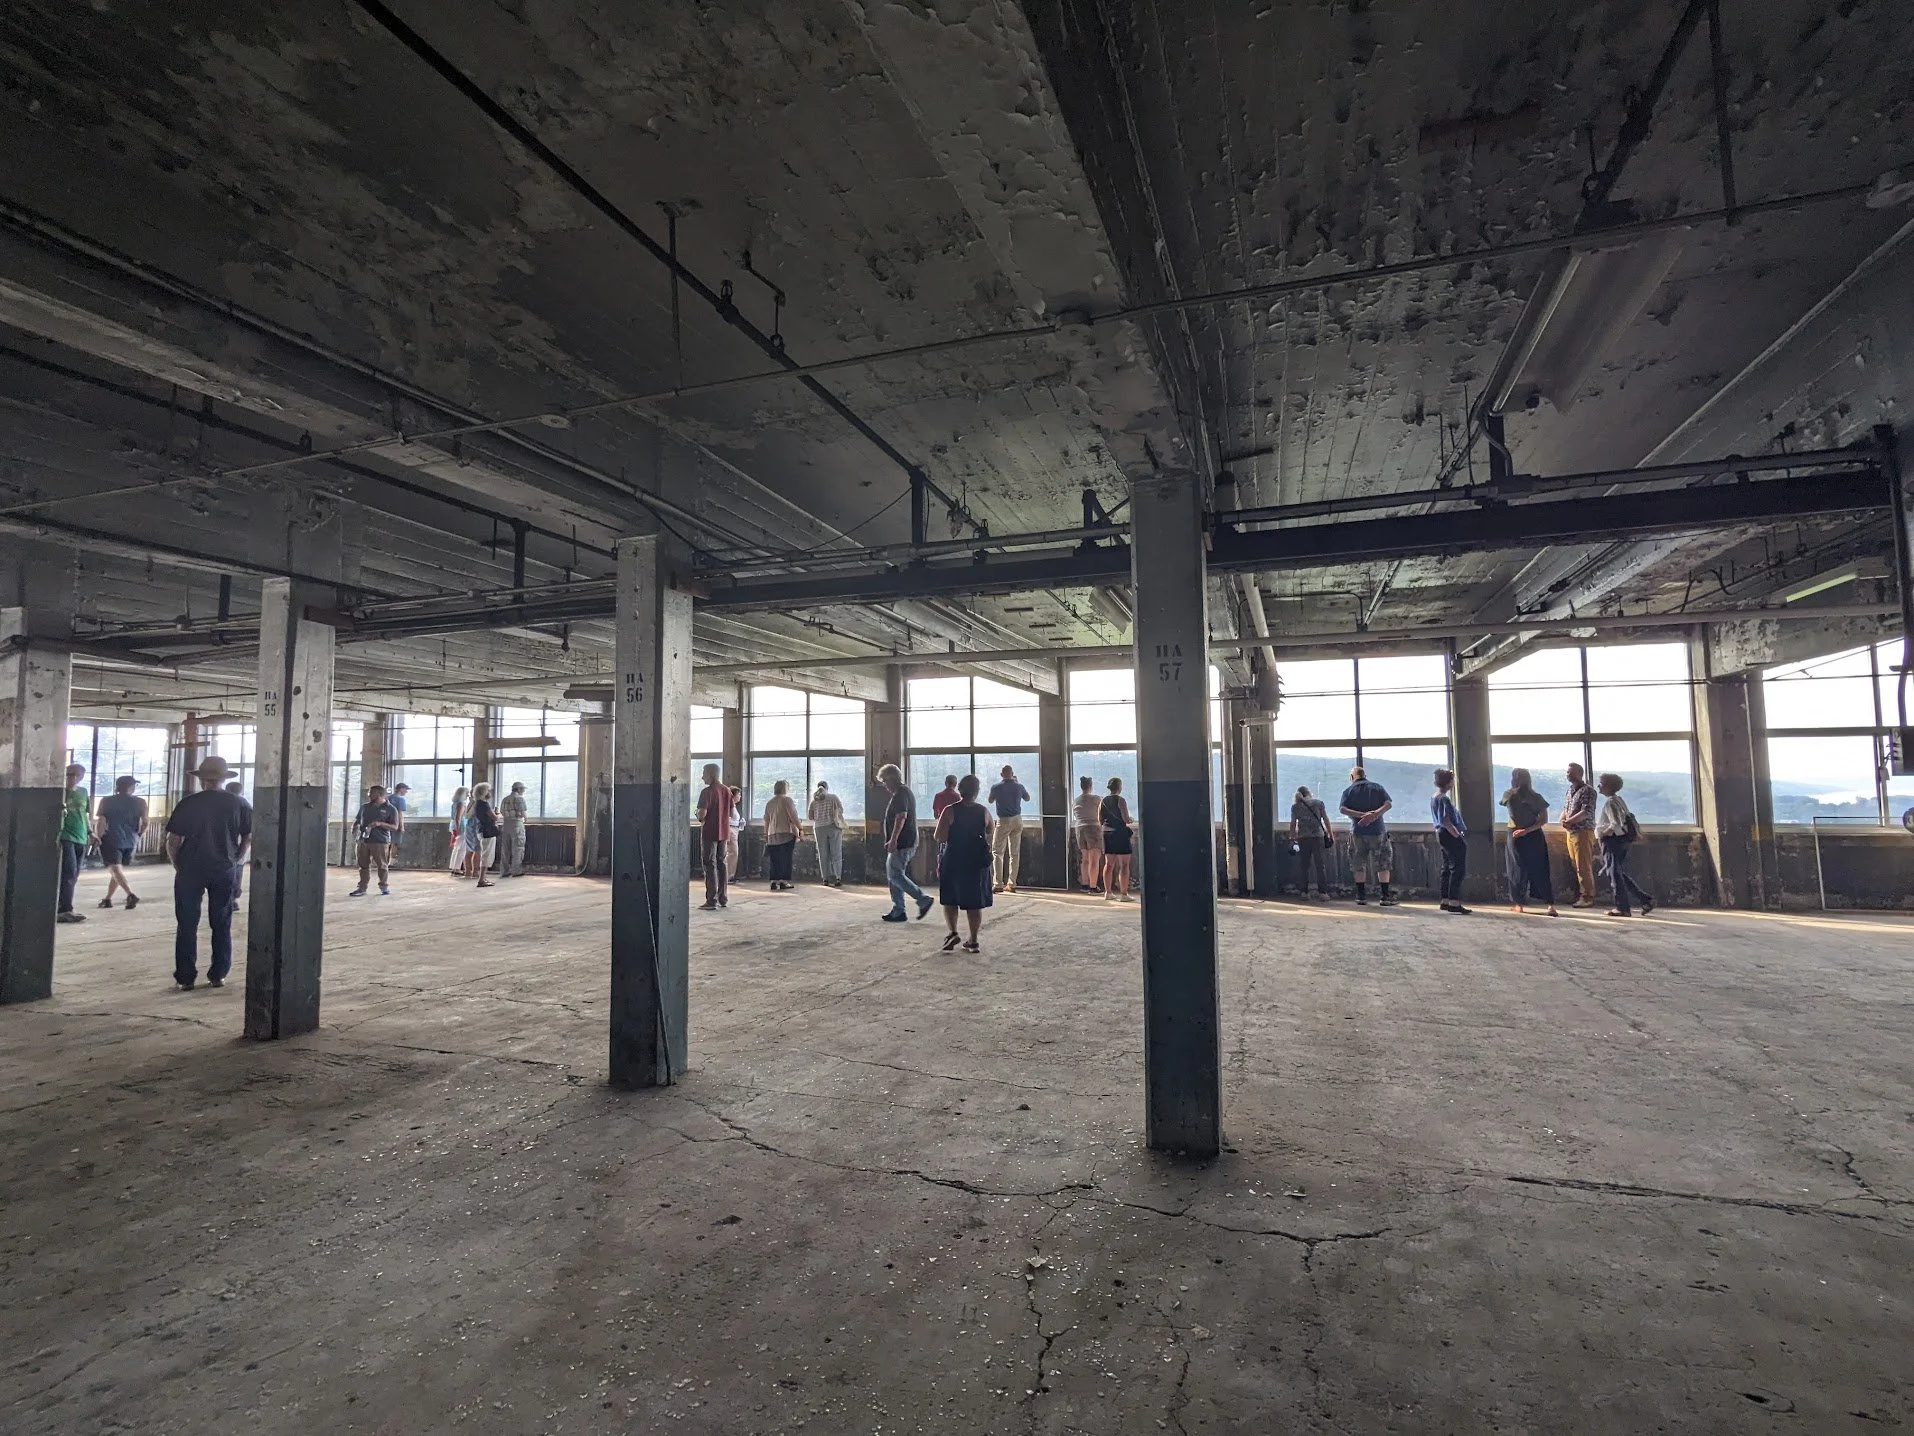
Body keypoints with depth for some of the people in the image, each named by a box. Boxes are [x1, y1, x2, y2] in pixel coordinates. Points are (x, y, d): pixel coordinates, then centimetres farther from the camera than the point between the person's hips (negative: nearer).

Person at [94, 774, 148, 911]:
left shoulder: (106, 801, 1)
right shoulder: (140, 802, 2)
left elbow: (102, 823, -4)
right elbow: (145, 823, 0)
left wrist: (99, 839, 4)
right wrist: (137, 837, 14)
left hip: (112, 840, -3)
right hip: (131, 841, 3)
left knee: (116, 869, -10)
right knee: (118, 870, 17)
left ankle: (131, 894, -29)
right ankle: (108, 899, 21)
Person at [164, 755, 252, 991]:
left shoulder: (188, 804, -8)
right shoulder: (239, 804, -3)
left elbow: (173, 841, -6)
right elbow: (248, 838, 2)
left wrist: (177, 865, 8)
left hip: (190, 871, -1)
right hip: (224, 872, 1)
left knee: (187, 925, 8)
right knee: (221, 925, 11)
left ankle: (185, 978, 10)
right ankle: (218, 975, 15)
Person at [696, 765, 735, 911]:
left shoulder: (707, 792, -13)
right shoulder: (726, 791, 8)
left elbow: (702, 813, -20)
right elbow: (733, 813, 10)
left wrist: (700, 819, 1)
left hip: (709, 832, -6)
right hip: (724, 832, 6)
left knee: (710, 865, -3)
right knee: (722, 863, 13)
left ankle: (712, 901, -4)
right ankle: (723, 899, 17)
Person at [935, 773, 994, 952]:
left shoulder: (950, 811, -10)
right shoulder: (984, 812, -1)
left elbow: (940, 838, -11)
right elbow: (991, 838, 9)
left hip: (953, 862, -2)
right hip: (978, 862, 2)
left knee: (949, 900, 12)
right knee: (975, 903, 9)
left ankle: (952, 932, -5)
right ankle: (973, 940, 11)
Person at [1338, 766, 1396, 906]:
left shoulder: (1348, 791, 3)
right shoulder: (1377, 787, 6)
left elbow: (1343, 809, -12)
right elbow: (1388, 804, -8)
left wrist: (1362, 815, -20)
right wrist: (1376, 814, -20)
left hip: (1357, 832, 0)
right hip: (1377, 831, 0)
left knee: (1359, 866, 9)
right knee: (1383, 865, 7)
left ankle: (1361, 896, 10)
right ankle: (1385, 896, 4)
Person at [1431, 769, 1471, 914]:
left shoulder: (1434, 798, 13)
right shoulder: (1444, 799, -17)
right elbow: (1446, 821, -23)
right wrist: (1457, 835, -20)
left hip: (1441, 834, 10)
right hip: (1451, 836, -10)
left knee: (1447, 868, 14)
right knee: (1458, 869, -7)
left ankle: (1445, 901, 16)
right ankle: (1454, 903, -8)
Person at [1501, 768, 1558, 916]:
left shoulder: (1508, 796, -3)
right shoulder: (1536, 797, -3)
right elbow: (1544, 820, -8)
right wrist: (1527, 830, -12)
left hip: (1515, 836, -1)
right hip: (1535, 837, 1)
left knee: (1518, 870, 9)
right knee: (1541, 871, 2)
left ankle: (1519, 904, 11)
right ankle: (1551, 906, -4)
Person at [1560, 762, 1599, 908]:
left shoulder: (1587, 791, -9)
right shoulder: (1570, 790, 16)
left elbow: (1586, 813, -18)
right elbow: (1565, 809, 20)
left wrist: (1569, 821, -19)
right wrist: (1563, 819, 0)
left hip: (1583, 832, -8)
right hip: (1570, 833, 8)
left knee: (1583, 867, -7)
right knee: (1575, 866, 9)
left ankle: (1587, 897, -3)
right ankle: (1579, 895, 15)